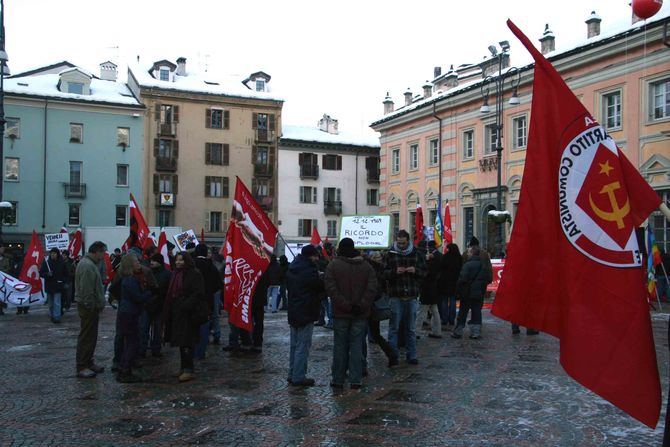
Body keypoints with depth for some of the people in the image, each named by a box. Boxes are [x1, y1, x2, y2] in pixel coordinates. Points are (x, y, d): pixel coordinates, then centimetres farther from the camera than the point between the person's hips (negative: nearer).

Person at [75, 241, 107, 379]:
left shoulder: (91, 264, 13)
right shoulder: (87, 266, -21)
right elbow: (87, 291, -25)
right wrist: (91, 306, -20)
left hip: (90, 307, 11)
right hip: (88, 307, -11)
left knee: (90, 336, 18)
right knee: (86, 337, -3)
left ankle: (89, 363, 28)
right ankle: (81, 367, 4)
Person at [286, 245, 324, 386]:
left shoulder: (291, 269, 9)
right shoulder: (309, 270, -17)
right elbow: (321, 287, -11)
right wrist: (321, 277, 10)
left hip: (293, 312, 9)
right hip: (306, 313, -9)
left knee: (294, 345, 16)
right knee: (303, 346, -3)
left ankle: (292, 374, 22)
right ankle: (298, 377, 0)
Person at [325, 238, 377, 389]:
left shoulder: (333, 265, -3)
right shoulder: (366, 266, 5)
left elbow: (331, 288, -13)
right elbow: (372, 289, -5)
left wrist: (345, 305, -14)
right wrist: (362, 305, -9)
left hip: (340, 313, -1)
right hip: (360, 314, 2)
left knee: (340, 345, 7)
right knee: (357, 345, 6)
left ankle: (338, 379, 12)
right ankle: (355, 380, 6)